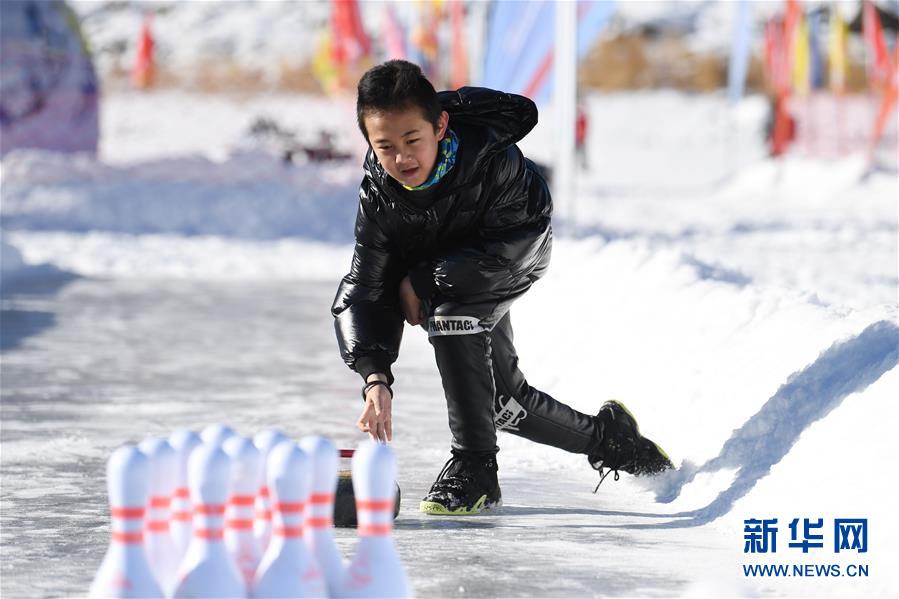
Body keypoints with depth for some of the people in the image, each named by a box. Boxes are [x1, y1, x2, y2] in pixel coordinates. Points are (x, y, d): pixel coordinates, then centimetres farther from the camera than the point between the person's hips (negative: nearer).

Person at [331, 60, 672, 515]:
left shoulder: (489, 158, -39)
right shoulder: (379, 197, -30)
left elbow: (506, 250, -35)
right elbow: (362, 292, -30)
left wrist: (422, 282, -34)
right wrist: (375, 375, -45)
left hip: (519, 255, -4)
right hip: (440, 266, 4)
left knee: (450, 313, -33)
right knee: (503, 400, 7)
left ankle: (474, 469, -23)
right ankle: (602, 435, 36)